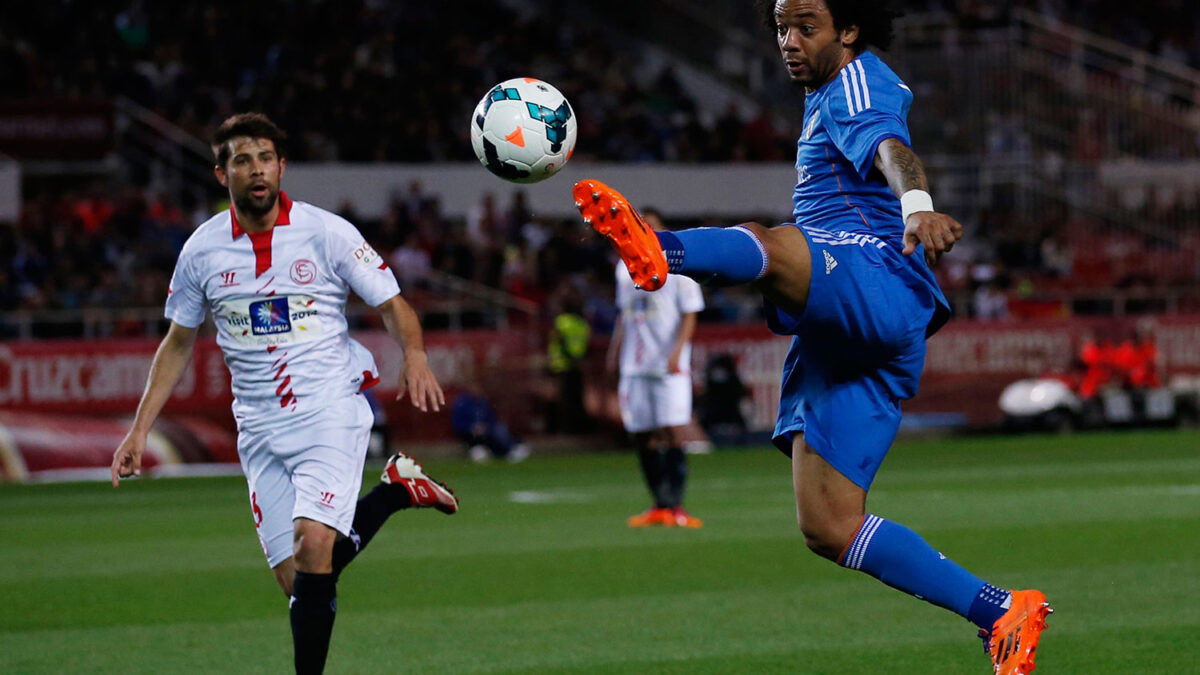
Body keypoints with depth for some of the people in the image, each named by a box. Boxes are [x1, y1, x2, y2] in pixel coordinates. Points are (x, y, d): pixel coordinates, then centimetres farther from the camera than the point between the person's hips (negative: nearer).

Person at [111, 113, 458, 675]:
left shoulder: (325, 233, -5)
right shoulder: (202, 250, 4)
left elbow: (392, 305, 2)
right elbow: (178, 343, 15)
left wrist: (415, 357, -19)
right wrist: (139, 430, 10)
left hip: (330, 412, -3)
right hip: (260, 430, 3)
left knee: (313, 544, -26)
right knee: (295, 580, -2)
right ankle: (395, 490, 23)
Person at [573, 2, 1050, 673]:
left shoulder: (859, 79, 2)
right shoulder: (826, 99, 31)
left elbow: (892, 150, -21)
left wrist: (917, 205, -41)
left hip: (879, 283, -9)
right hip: (835, 339, 9)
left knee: (769, 246, -39)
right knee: (828, 529, 1)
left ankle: (659, 252, -73)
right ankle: (1002, 613, 3)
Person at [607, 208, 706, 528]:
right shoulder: (625, 268, 15)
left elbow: (689, 314, -5)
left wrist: (677, 351, -17)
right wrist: (615, 350, 18)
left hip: (669, 367, -5)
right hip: (635, 366, 5)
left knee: (672, 433, -10)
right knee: (643, 437, 4)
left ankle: (676, 505, -9)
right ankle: (660, 505, 12)